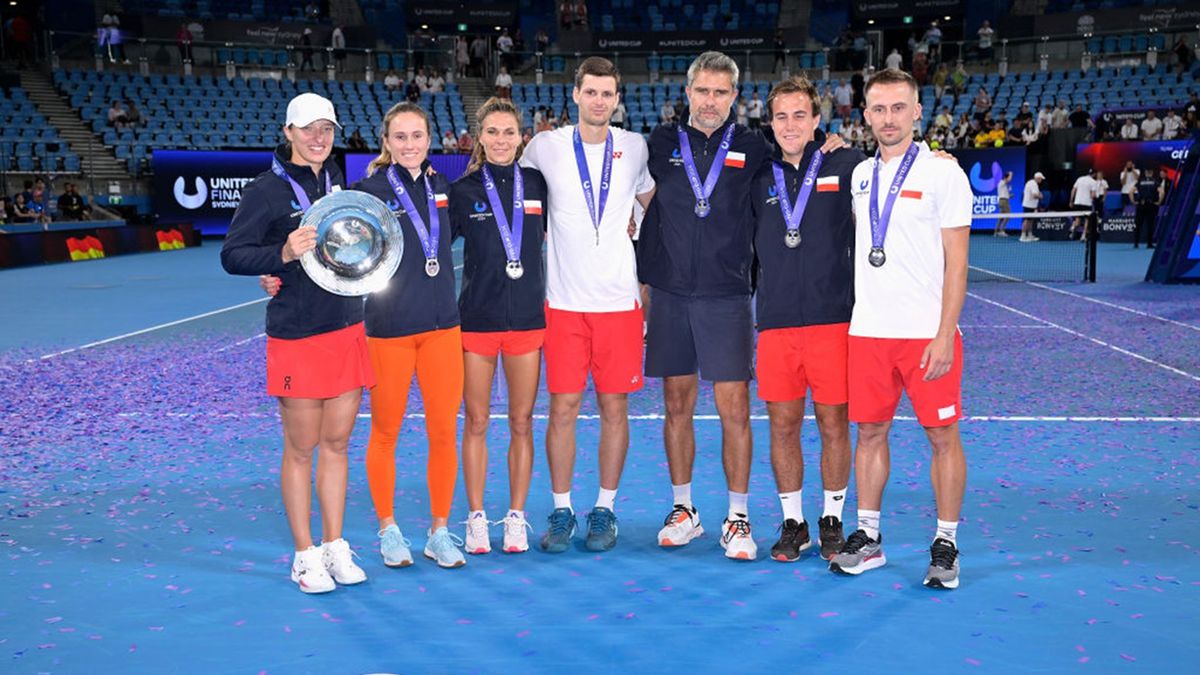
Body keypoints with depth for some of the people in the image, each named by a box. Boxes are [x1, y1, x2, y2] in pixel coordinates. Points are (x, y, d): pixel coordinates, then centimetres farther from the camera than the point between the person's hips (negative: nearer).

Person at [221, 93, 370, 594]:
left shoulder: (338, 182, 12)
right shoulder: (266, 190, -6)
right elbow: (231, 256, -10)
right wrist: (282, 255, -25)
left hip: (348, 329, 5)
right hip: (296, 336, -5)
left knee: (337, 443, 11)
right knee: (301, 448, 3)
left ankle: (334, 547, 22)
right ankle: (305, 556, 15)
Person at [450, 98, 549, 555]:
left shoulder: (537, 184, 5)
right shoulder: (463, 190, 1)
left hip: (527, 317, 1)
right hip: (477, 317, -1)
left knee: (521, 421, 6)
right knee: (476, 421, 4)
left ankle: (517, 517, 17)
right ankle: (476, 518, 16)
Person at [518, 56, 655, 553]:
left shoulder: (635, 148, 5)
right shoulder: (545, 147, 0)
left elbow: (655, 208, 21)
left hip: (620, 300, 1)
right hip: (565, 302, -1)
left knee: (614, 407, 5)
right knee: (563, 408, 1)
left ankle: (604, 511, 18)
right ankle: (561, 512, 14)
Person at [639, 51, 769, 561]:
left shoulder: (751, 148, 4)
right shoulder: (661, 143, 7)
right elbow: (643, 210, 14)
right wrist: (642, 276, 10)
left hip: (726, 296, -1)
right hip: (669, 294, 2)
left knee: (734, 409, -2)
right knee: (677, 406, 8)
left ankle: (738, 518, 10)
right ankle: (683, 510, 22)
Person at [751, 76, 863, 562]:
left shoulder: (844, 165, 1)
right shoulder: (760, 176, 9)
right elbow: (749, 247, 16)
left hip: (832, 318, -2)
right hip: (775, 321, 2)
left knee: (833, 424, 6)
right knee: (782, 425, 7)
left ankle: (832, 521, 23)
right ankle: (792, 523, 21)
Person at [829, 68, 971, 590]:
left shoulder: (942, 172, -4)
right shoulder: (860, 174, 11)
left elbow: (956, 262, -8)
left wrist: (944, 336, -13)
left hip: (927, 332, -4)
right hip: (868, 331, 5)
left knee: (942, 435, 2)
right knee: (870, 431, 8)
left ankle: (945, 545, 14)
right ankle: (868, 538, 19)